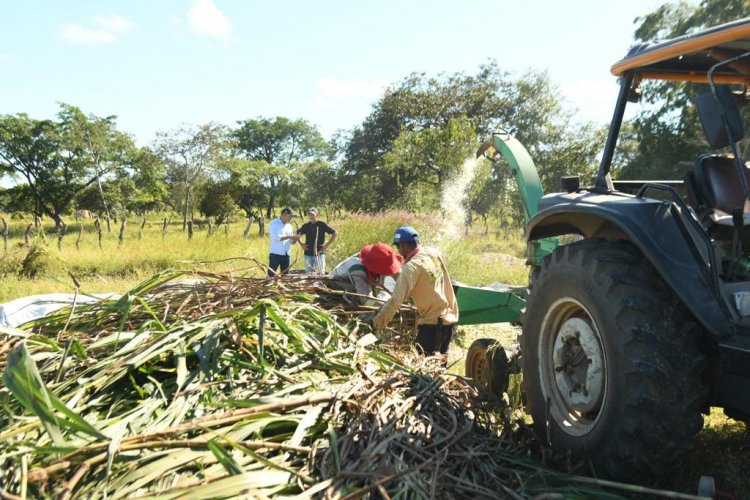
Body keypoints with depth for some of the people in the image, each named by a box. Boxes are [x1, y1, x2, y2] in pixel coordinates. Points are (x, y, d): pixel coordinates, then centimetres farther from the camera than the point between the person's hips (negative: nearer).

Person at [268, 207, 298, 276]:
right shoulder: (274, 223, -3)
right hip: (276, 254, -6)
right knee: (271, 274, -4)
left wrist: (295, 239, -5)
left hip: (287, 255, 6)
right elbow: (275, 237, -17)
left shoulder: (289, 226, 15)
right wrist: (289, 237, -18)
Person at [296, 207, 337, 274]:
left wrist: (327, 244, -6)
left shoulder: (322, 225, -4)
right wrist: (301, 244, 7)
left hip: (319, 254, -3)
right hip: (308, 254, 3)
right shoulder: (306, 226, 5)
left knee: (321, 273, 0)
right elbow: (297, 234, 21)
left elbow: (335, 233, -2)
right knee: (308, 273, 7)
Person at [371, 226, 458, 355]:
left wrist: (376, 324, -15)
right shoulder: (434, 252, 2)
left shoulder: (411, 267, -18)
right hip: (450, 316, 8)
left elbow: (396, 300, -21)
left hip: (433, 321, -8)